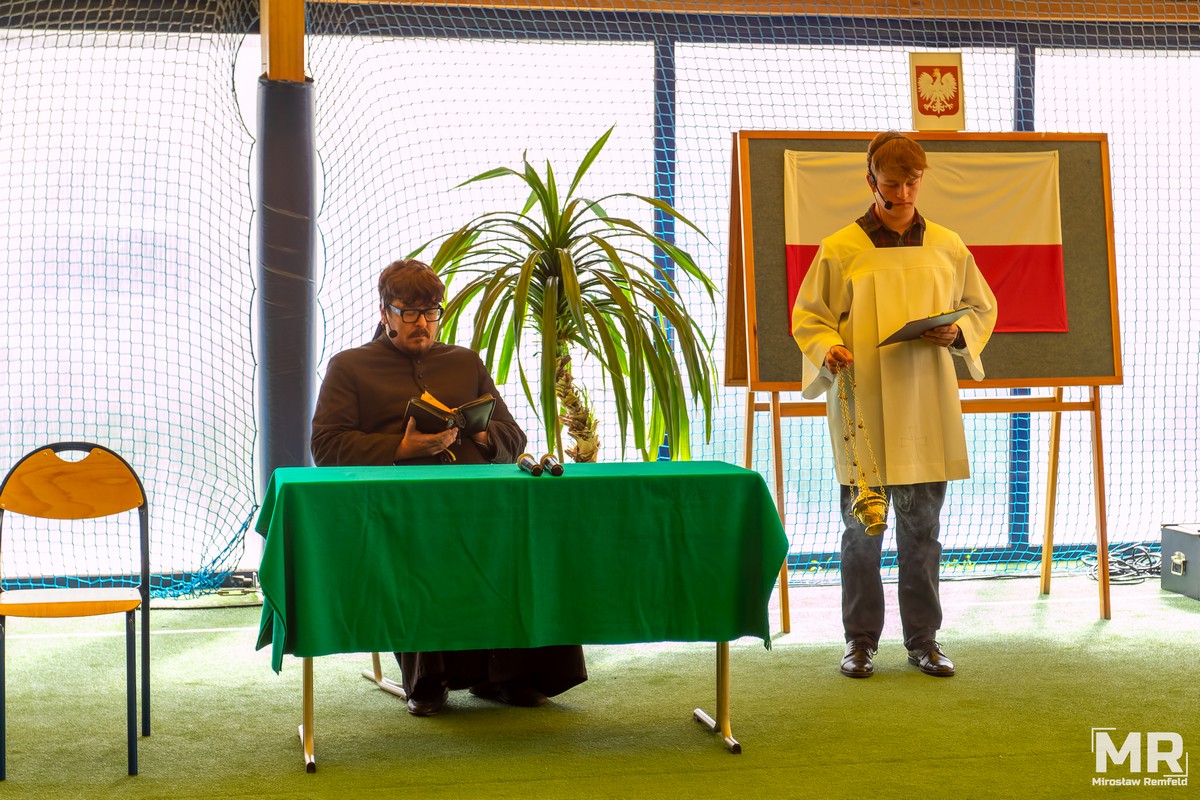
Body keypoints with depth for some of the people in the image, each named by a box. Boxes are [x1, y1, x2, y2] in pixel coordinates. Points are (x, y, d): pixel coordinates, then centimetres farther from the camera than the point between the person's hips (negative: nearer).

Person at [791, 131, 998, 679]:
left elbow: (983, 308, 17)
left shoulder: (947, 247, 10)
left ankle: (923, 638, 17)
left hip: (927, 409, 2)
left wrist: (956, 334, -4)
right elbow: (807, 316, 5)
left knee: (922, 528, 7)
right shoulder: (839, 250, 2)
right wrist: (828, 349, -16)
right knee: (861, 529, 2)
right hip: (861, 406, -2)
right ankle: (861, 639, 13)